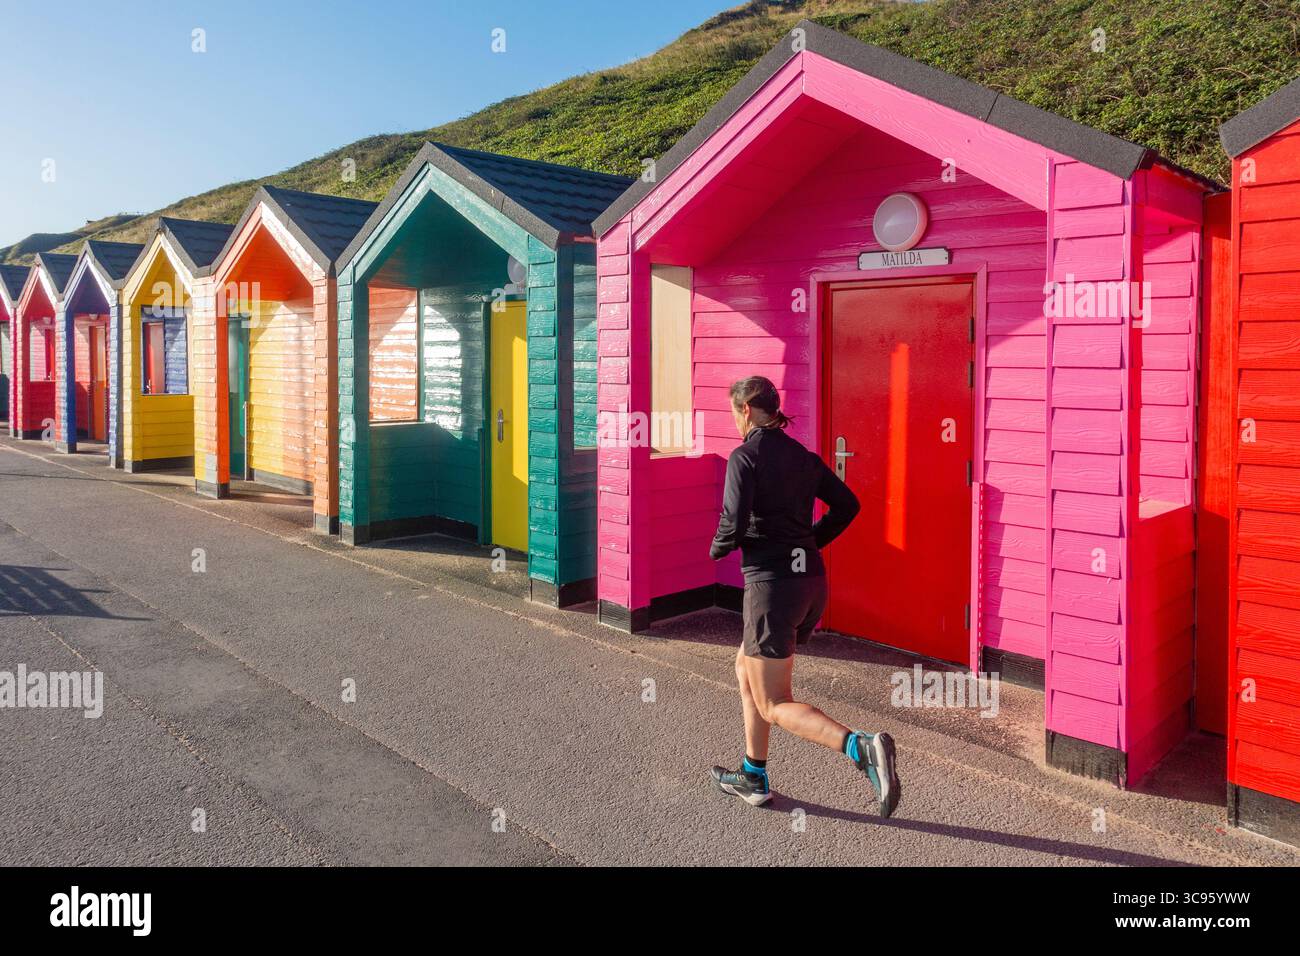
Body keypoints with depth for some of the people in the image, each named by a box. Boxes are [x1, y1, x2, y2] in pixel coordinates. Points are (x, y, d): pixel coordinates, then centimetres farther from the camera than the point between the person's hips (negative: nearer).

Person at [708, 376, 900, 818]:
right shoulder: (801, 455, 11)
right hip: (811, 581, 8)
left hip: (772, 584, -8)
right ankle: (753, 779, 32)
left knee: (773, 706, 1)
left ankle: (862, 748, -21)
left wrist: (716, 549, 1)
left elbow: (734, 524, -20)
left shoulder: (745, 457, -11)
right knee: (746, 669, 25)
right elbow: (847, 505, 14)